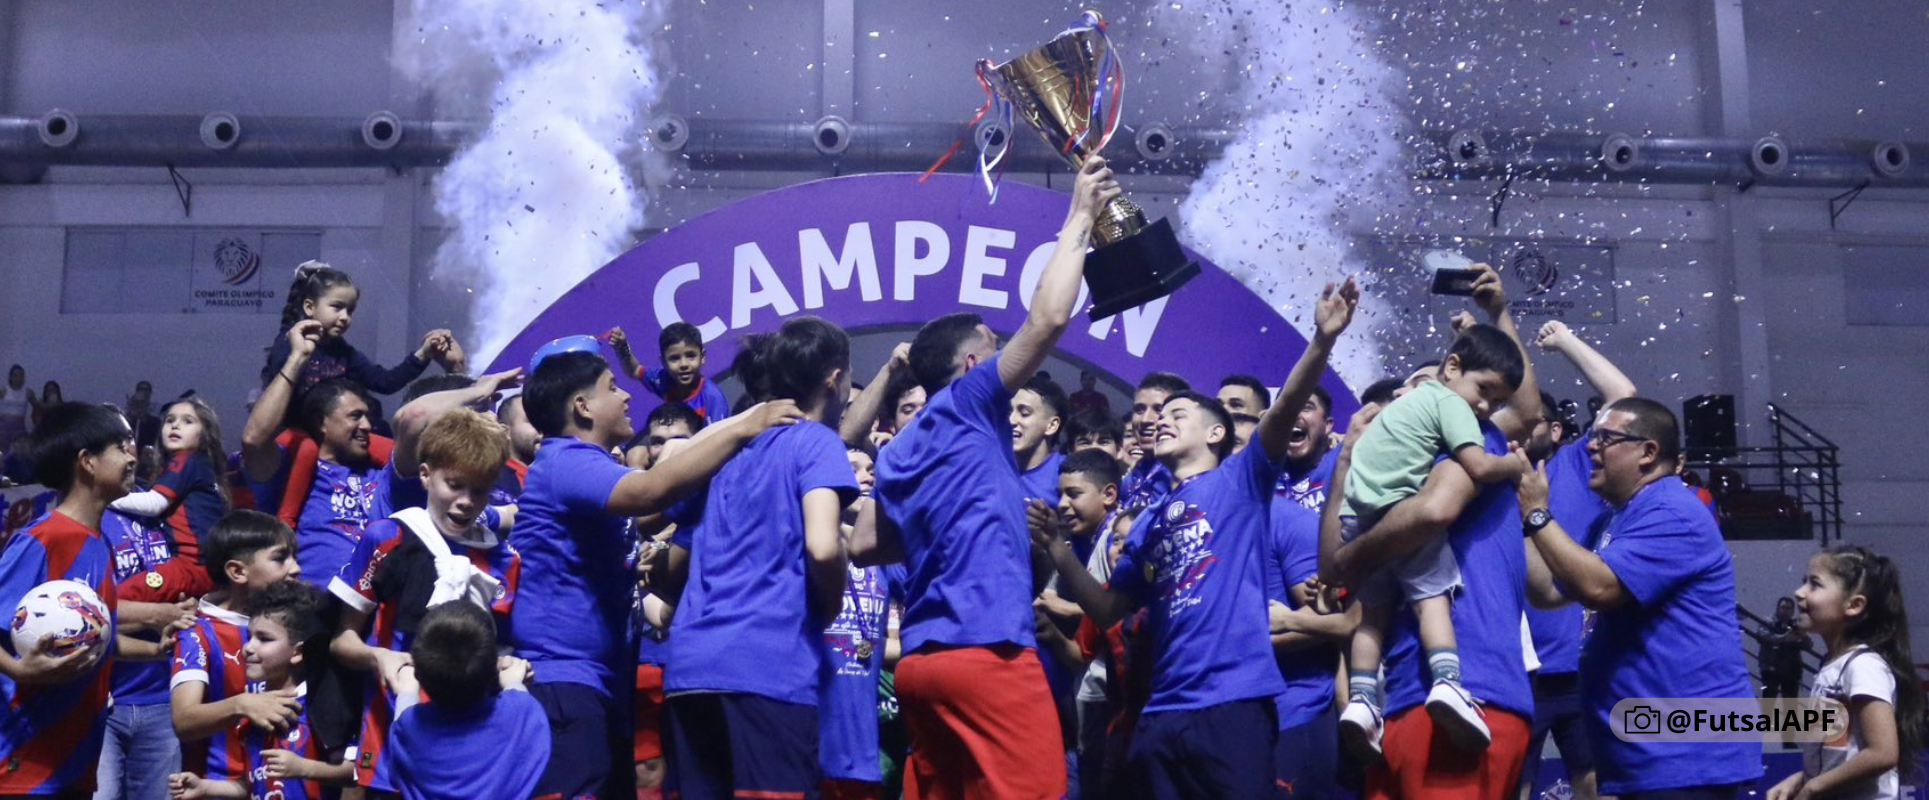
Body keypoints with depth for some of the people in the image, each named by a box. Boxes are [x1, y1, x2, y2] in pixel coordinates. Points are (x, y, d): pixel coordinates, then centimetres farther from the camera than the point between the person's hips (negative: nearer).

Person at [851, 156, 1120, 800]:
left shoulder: (899, 451, 20)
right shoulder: (967, 404, 0)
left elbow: (864, 546, 22)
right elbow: (1048, 319, -8)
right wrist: (1080, 217, 1)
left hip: (923, 657, 9)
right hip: (984, 648, -9)